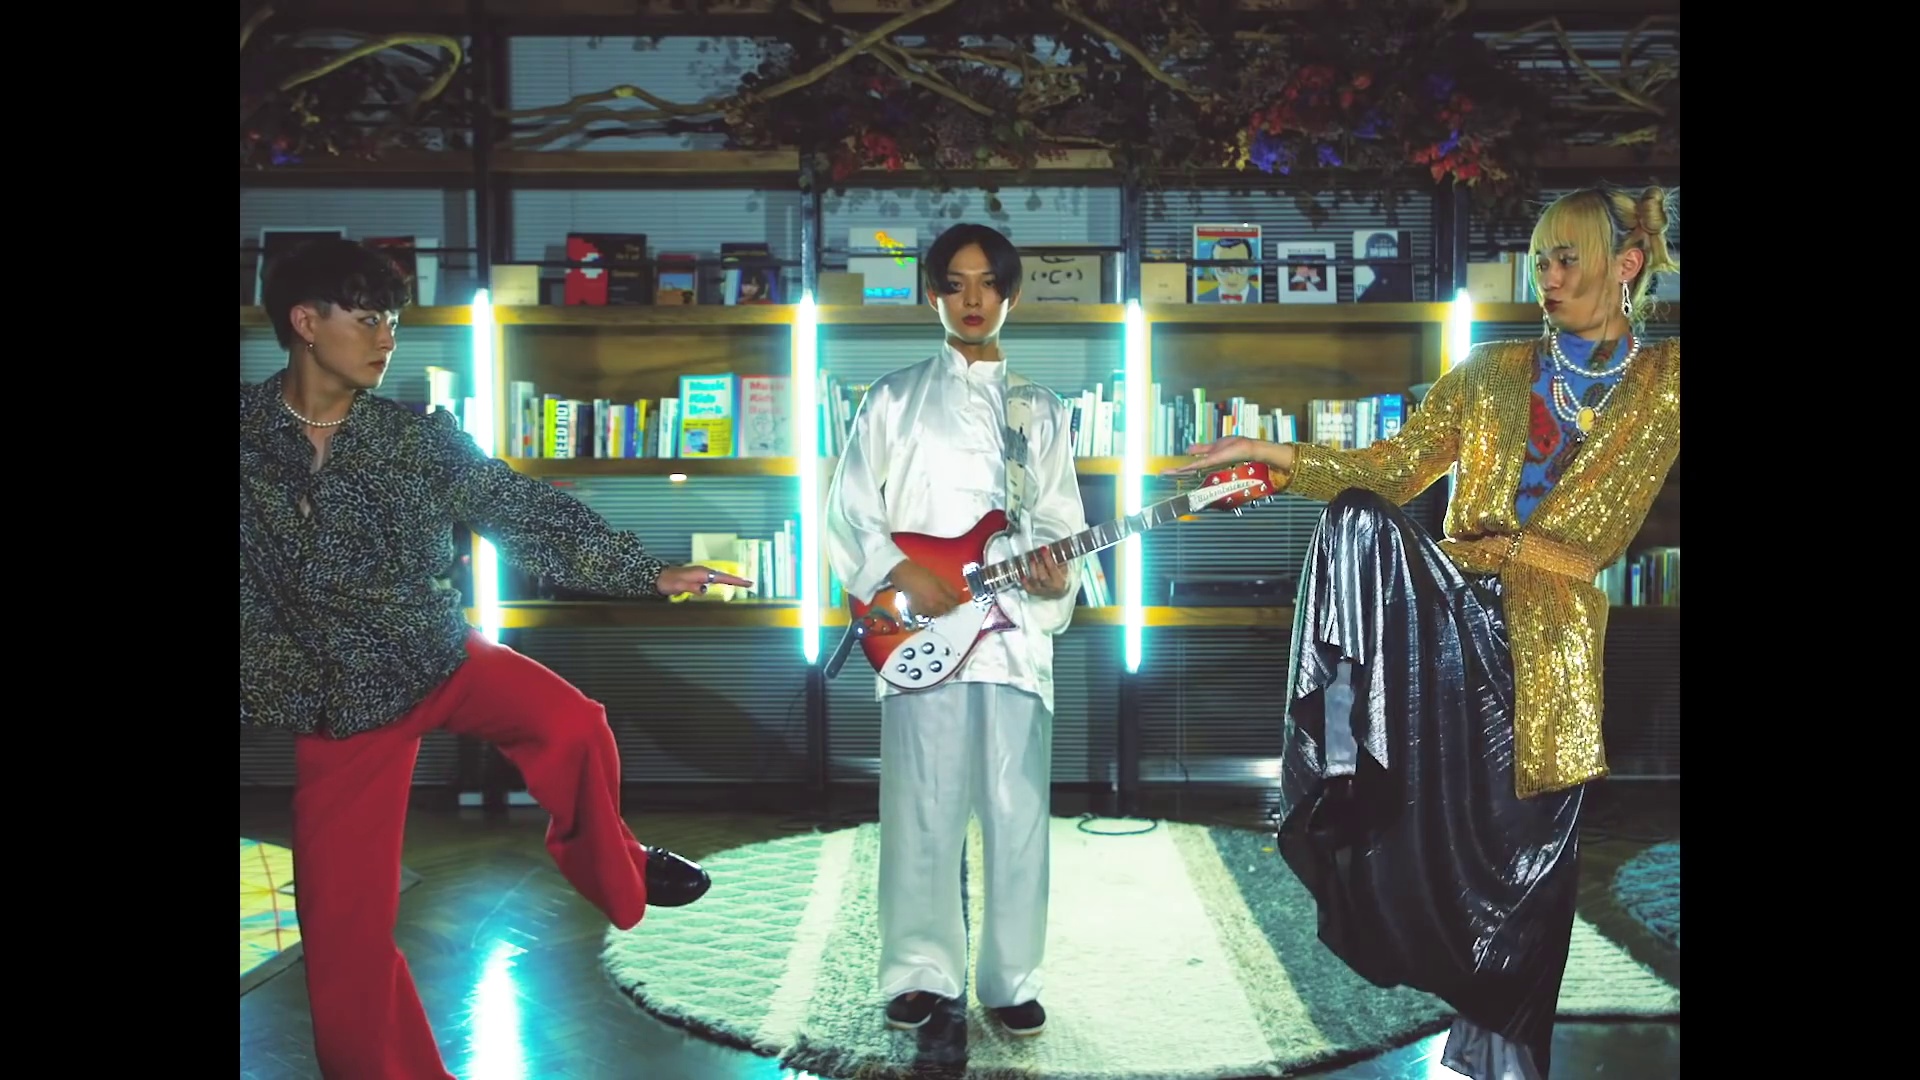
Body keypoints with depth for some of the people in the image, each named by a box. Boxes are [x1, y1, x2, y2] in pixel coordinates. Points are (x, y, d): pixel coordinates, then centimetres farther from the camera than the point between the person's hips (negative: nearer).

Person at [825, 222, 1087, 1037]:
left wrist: (1057, 577, -10)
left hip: (1016, 629, 2)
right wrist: (903, 575, -10)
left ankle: (1011, 979, 13)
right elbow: (849, 509, 5)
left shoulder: (1042, 412, 16)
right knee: (922, 811, 0)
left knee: (1016, 813, 2)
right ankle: (922, 972, 14)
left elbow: (1059, 520, 11)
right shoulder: (894, 398, 9)